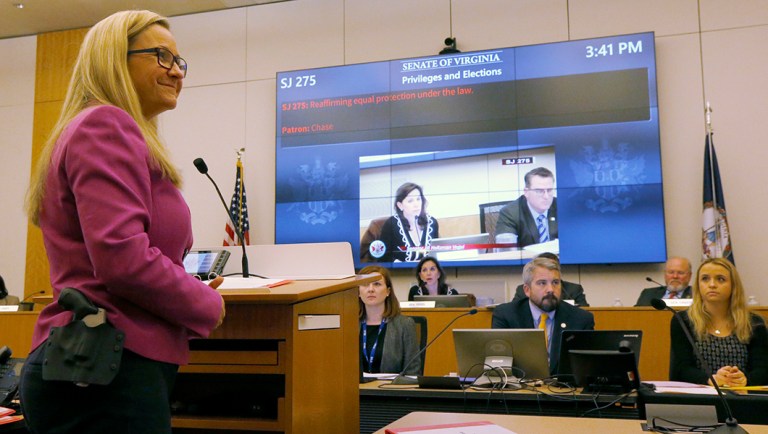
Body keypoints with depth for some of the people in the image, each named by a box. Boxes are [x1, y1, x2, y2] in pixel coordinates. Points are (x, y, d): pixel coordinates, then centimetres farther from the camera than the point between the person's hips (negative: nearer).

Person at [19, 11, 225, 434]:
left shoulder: (108, 127, 19)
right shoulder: (105, 125, -11)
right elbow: (122, 258, -23)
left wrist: (191, 289, 14)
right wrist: (207, 305, -8)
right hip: (109, 372, -10)